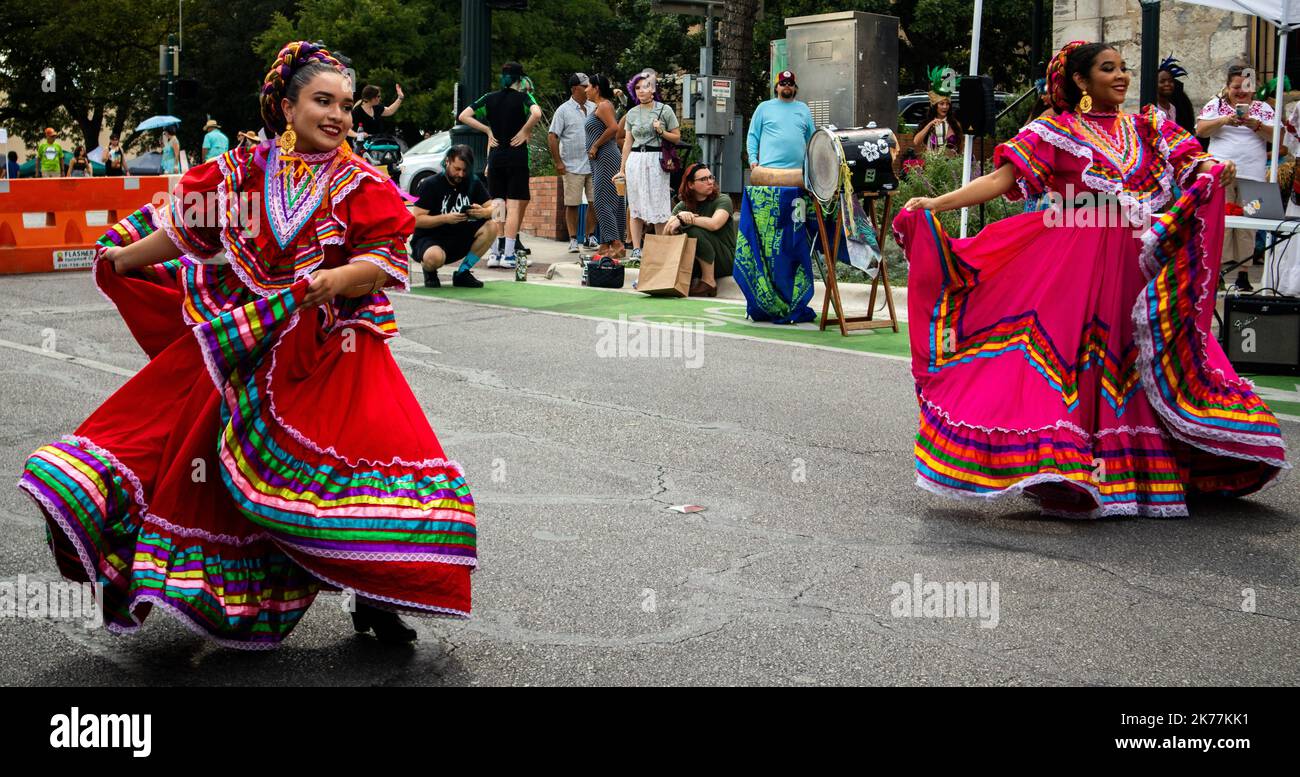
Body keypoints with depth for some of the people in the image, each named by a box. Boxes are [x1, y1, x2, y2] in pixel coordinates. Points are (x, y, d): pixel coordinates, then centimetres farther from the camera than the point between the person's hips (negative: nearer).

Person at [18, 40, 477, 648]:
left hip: (332, 353, -2)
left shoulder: (363, 185, -2)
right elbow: (185, 223, 18)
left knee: (385, 454, -14)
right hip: (245, 345, 2)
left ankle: (375, 596, 0)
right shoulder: (245, 170, 4)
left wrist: (341, 278, -30)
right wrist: (125, 259, 28)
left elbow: (386, 262, -11)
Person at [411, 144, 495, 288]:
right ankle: (430, 271, 1)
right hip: (429, 239, -5)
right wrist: (445, 218, -29)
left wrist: (483, 212, -24)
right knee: (435, 257, -40)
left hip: (458, 239, 5)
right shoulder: (431, 185, -12)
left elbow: (492, 208, 0)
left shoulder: (473, 183, 1)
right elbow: (417, 220, -16)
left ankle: (462, 272, -5)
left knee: (491, 227, -18)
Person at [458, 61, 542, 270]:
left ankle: (494, 254, 9)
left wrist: (487, 130, 7)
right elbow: (536, 113, -25)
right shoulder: (522, 97, -5)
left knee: (495, 208, 10)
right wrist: (524, 132, -11)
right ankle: (508, 255, -7)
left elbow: (464, 116, 4)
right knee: (513, 207, -3)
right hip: (517, 155, -4)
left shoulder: (490, 98, 7)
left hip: (495, 156, 4)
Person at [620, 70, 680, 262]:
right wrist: (622, 169, 12)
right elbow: (628, 142, 15)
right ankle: (636, 250, 3)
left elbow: (677, 137, 6)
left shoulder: (664, 110, 2)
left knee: (658, 207, -4)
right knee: (636, 208, 1)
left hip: (656, 161, -3)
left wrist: (661, 132, -12)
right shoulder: (632, 113, 12)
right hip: (635, 160, 3)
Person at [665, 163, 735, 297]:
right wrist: (680, 216, -24)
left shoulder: (722, 200, -6)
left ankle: (709, 282, -19)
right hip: (696, 264, 4)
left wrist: (686, 219, -20)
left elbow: (714, 224, -28)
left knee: (695, 230, -28)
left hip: (726, 260, -4)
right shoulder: (683, 205, 8)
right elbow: (666, 231, -6)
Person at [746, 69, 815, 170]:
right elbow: (753, 136, 8)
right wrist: (753, 159, -4)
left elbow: (812, 138, 20)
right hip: (770, 167, -3)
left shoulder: (803, 109, 17)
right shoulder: (764, 107, 9)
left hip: (797, 168, 3)